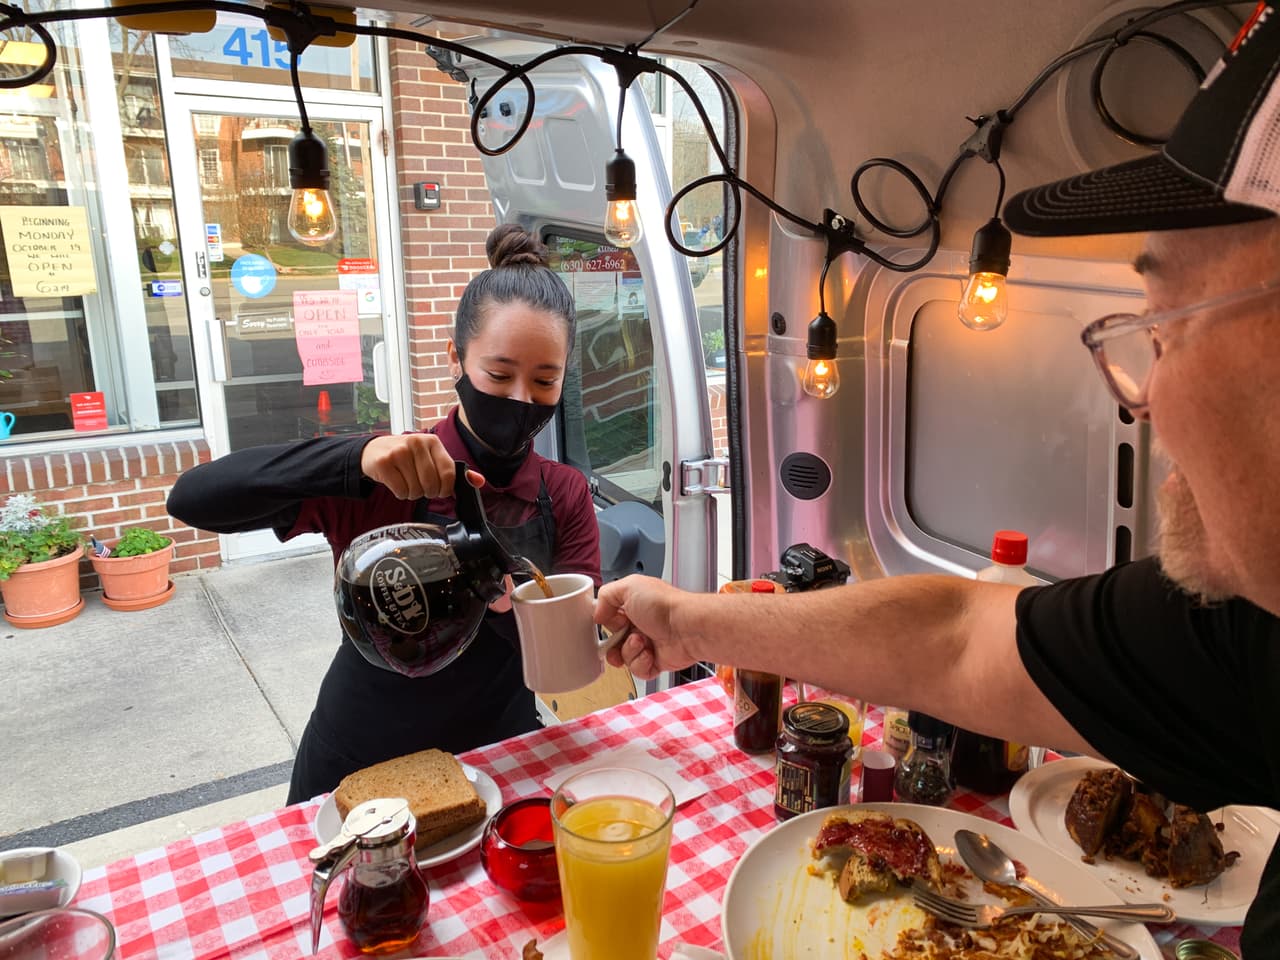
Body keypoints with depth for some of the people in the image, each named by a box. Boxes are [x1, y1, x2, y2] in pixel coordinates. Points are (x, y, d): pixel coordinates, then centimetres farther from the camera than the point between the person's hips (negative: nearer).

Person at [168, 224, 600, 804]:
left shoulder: (565, 496, -6)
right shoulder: (377, 481, -16)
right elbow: (192, 500, -25)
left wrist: (509, 603, -34)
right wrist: (358, 457, -39)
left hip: (496, 770, 3)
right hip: (359, 772, -2)